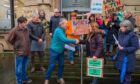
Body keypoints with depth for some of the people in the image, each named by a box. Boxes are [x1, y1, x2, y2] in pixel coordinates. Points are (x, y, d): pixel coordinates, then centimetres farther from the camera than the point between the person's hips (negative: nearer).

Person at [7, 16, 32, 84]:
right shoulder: (14, 30, -16)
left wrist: (27, 46, 11)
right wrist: (16, 45, 1)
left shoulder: (26, 29, 2)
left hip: (27, 52, 6)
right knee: (19, 68, 7)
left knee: (25, 67, 22)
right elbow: (9, 39, -8)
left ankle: (25, 78, 40)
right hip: (19, 52, -6)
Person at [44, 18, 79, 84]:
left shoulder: (63, 30, 5)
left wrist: (74, 41, 1)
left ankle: (60, 78, 26)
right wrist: (74, 41, -26)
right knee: (52, 65, 0)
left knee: (61, 64, 10)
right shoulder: (58, 31, -23)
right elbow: (64, 39, -33)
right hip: (54, 50, -8)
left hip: (60, 51, 8)